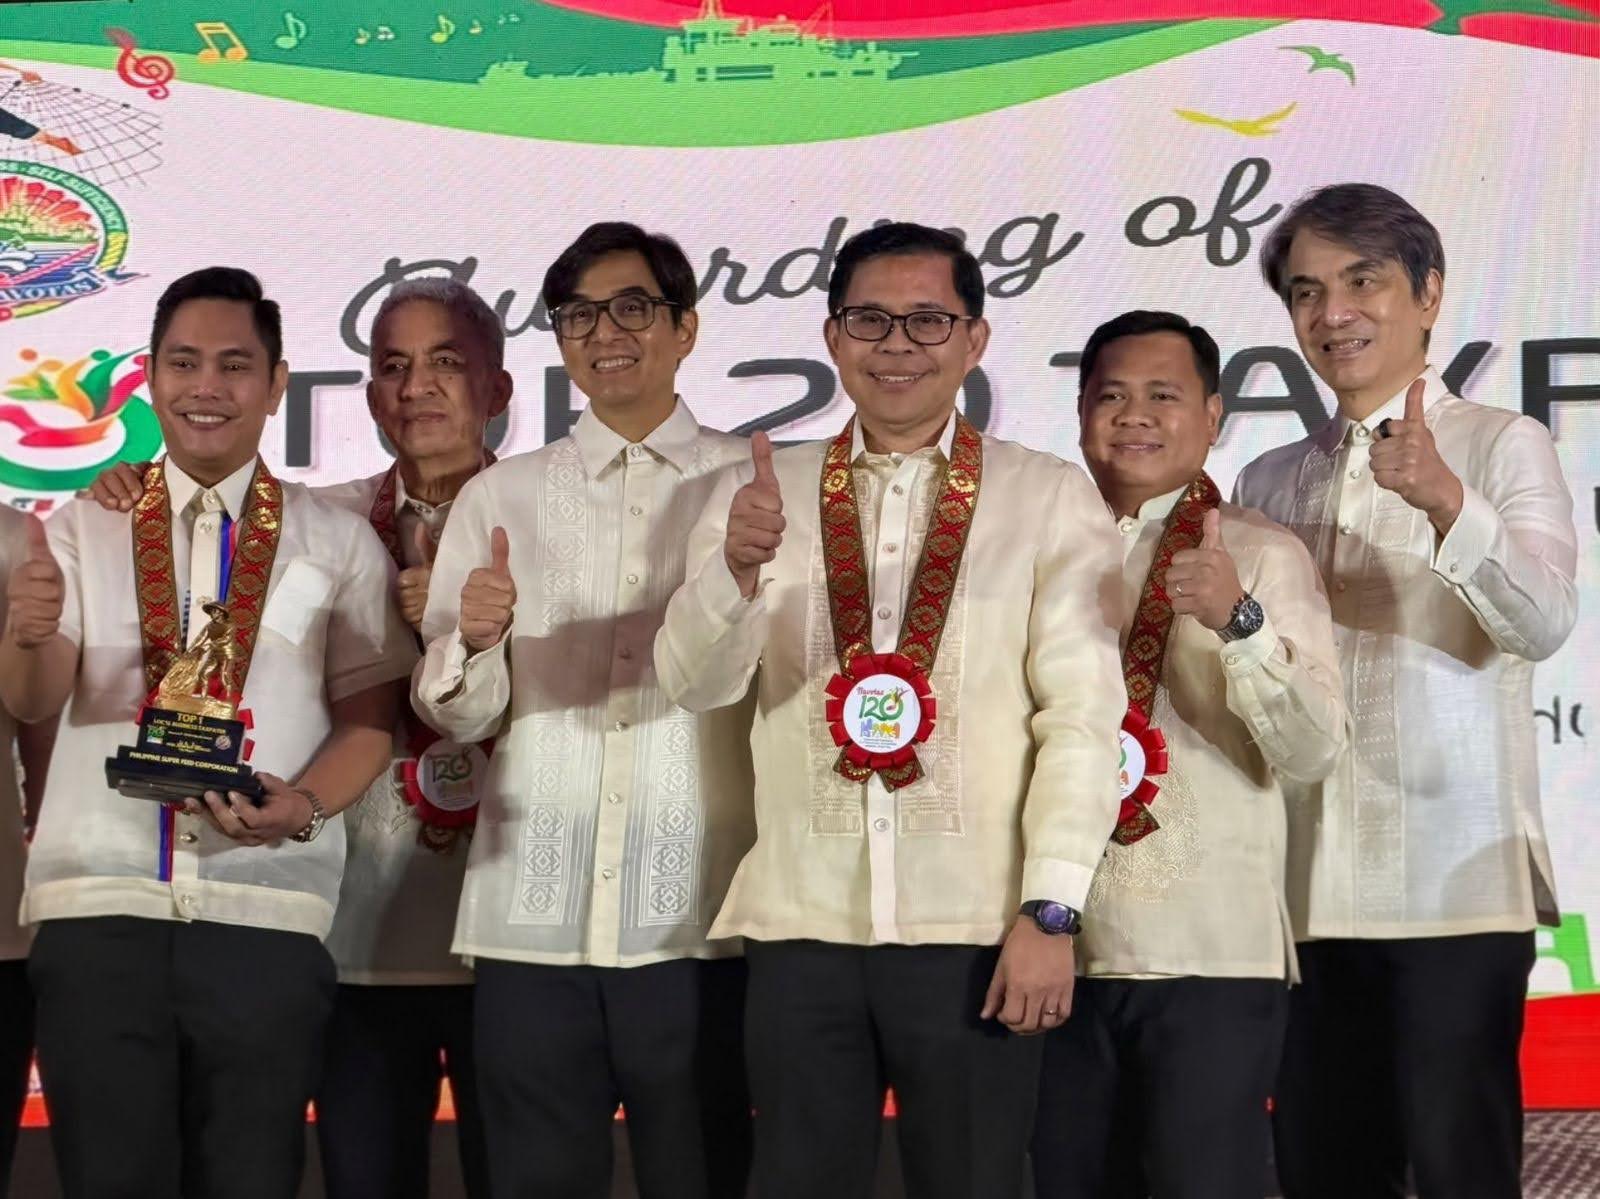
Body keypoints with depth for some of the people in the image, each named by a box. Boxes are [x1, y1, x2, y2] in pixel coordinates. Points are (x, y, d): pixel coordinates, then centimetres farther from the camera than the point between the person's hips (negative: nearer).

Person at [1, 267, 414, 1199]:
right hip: (100, 905, 0)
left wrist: (306, 803, -15)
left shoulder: (339, 543, 8)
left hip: (266, 913, 0)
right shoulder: (84, 530, 9)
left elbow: (370, 717, 5)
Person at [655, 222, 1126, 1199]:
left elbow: (1082, 712, -4)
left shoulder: (1052, 498, 1)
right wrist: (737, 568, -23)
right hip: (802, 927, 2)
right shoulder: (761, 494, 7)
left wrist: (1049, 913, -11)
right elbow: (696, 681, -3)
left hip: (976, 930, -2)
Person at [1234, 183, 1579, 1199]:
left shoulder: (1502, 446, 1)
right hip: (1307, 889, 5)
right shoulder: (1270, 483, 15)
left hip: (1454, 885, -5)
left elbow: (1544, 624, -16)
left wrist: (1445, 503, -31)